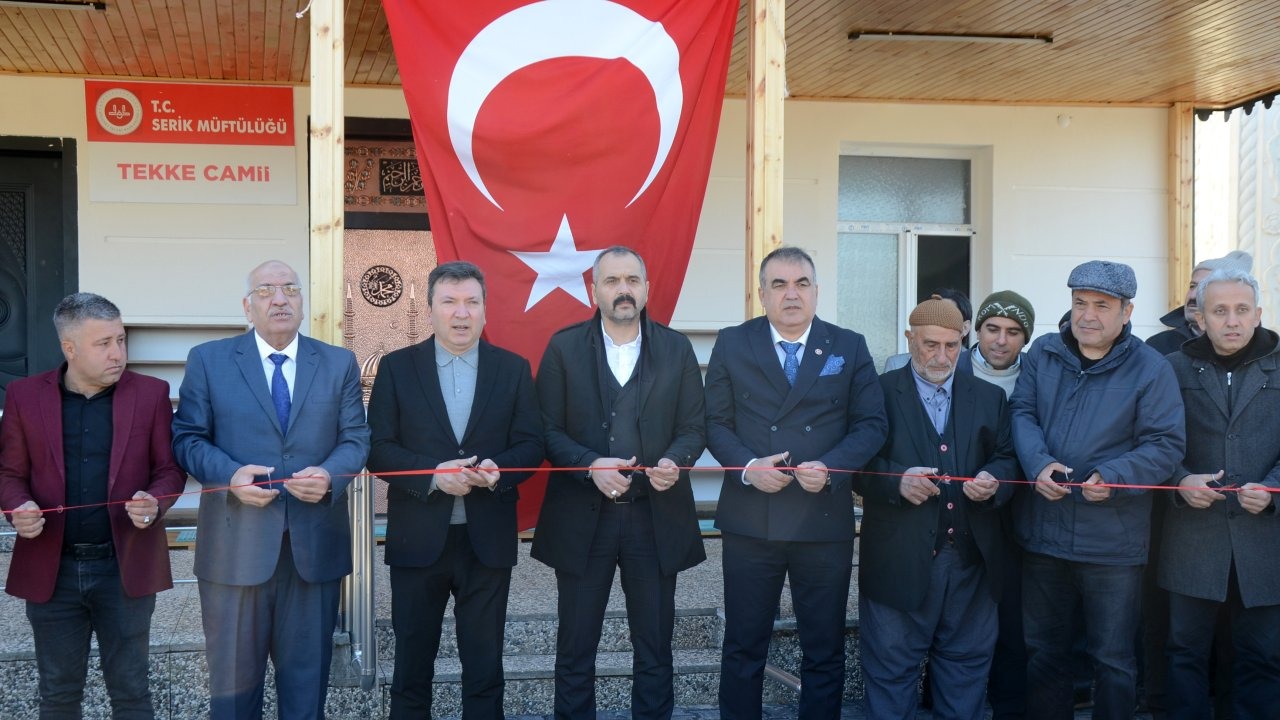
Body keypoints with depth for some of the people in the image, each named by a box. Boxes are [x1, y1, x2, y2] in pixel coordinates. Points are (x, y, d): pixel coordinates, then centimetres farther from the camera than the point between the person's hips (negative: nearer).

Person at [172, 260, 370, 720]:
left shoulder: (339, 363, 9)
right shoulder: (208, 360, 4)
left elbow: (355, 438, 5)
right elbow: (187, 437, 1)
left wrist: (329, 475, -16)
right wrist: (230, 475, -17)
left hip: (315, 543, 2)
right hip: (236, 543, -1)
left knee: (307, 672, 11)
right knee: (233, 672, 9)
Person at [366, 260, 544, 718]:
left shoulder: (513, 368, 5)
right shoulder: (396, 367, 2)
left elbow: (531, 445, 3)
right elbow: (378, 449, -3)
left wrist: (499, 469, -18)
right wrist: (432, 474, -18)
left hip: (489, 538, 1)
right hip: (418, 538, 0)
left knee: (485, 661, 8)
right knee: (412, 658, 11)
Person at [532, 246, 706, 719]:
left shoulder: (677, 349, 4)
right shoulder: (564, 347, 0)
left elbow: (694, 428, 4)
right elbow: (548, 430, -3)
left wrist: (675, 460, -18)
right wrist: (590, 465, -19)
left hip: (656, 519, 1)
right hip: (582, 518, -1)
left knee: (654, 648, 11)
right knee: (575, 648, 9)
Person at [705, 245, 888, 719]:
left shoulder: (850, 348, 5)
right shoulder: (732, 344, 4)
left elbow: (872, 424, 1)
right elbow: (716, 422, 2)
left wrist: (830, 468, -15)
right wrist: (747, 466, -15)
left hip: (824, 520, 1)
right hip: (749, 520, 0)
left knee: (825, 650, 10)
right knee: (743, 648, 9)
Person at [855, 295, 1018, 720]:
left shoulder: (990, 398, 13)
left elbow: (1007, 460, 10)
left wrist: (994, 480, -12)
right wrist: (896, 481, -20)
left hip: (971, 557, 4)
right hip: (899, 560, -3)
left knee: (966, 666, 12)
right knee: (891, 666, 4)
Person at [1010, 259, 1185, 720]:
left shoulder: (1150, 369, -6)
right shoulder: (1042, 354, 5)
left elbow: (1166, 444, -9)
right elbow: (1022, 411, 0)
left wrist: (1113, 477, -24)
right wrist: (1038, 462, -19)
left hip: (1113, 542, -3)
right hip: (1042, 532, 3)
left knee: (1113, 660, 8)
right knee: (1043, 650, 17)